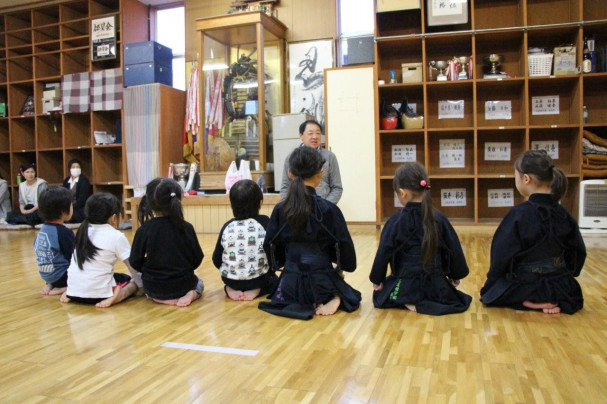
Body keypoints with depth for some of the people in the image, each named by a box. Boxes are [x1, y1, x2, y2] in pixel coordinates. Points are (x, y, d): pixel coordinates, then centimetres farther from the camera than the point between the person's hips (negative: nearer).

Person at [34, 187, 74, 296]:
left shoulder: (42, 230, 4)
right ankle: (63, 286, -6)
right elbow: (73, 258, -17)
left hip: (45, 273, 8)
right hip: (60, 274, -8)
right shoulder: (65, 233, -20)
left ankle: (50, 284, 11)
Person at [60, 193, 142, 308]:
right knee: (127, 279, 19)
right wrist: (141, 285, 8)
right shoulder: (116, 236, -8)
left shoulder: (83, 232, 9)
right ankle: (117, 295, -11)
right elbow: (133, 264, -5)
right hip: (98, 294, -6)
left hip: (74, 292, 6)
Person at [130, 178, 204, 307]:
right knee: (198, 283, 34)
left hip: (154, 287, 1)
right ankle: (191, 294, -1)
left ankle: (161, 299, 4)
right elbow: (197, 258, -5)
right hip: (183, 284, 0)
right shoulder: (186, 228, -12)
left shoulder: (143, 230, -13)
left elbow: (135, 262, -6)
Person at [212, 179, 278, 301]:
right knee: (274, 280, 31)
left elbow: (216, 260, -1)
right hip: (258, 278, -2)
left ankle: (232, 289, 8)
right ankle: (256, 289, 2)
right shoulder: (264, 222, -10)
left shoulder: (227, 226, -5)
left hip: (230, 279, 2)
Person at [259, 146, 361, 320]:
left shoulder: (280, 209, -7)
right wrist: (342, 267, 13)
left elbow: (270, 245, 0)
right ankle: (333, 300, -3)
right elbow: (344, 245, -7)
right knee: (352, 297, 31)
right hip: (322, 281, -3)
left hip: (291, 283, 3)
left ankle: (312, 304, 8)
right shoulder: (329, 209, -14)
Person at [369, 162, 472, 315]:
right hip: (436, 284, 2)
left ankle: (407, 301, -1)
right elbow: (454, 249, 3)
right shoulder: (439, 218, -5)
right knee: (460, 301, 34)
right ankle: (425, 303, 4)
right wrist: (455, 276, 19)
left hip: (406, 285, -2)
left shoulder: (396, 221, -13)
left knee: (379, 296, 29)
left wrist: (377, 280, 6)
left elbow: (383, 252, -8)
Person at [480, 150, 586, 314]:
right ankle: (553, 300, 7)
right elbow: (578, 252, 3)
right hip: (561, 287, 6)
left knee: (491, 292, 23)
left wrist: (491, 285, -3)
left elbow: (502, 254, -17)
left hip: (524, 288, -6)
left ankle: (530, 303, -3)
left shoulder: (519, 214, -22)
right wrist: (563, 277, 18)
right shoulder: (563, 214, -5)